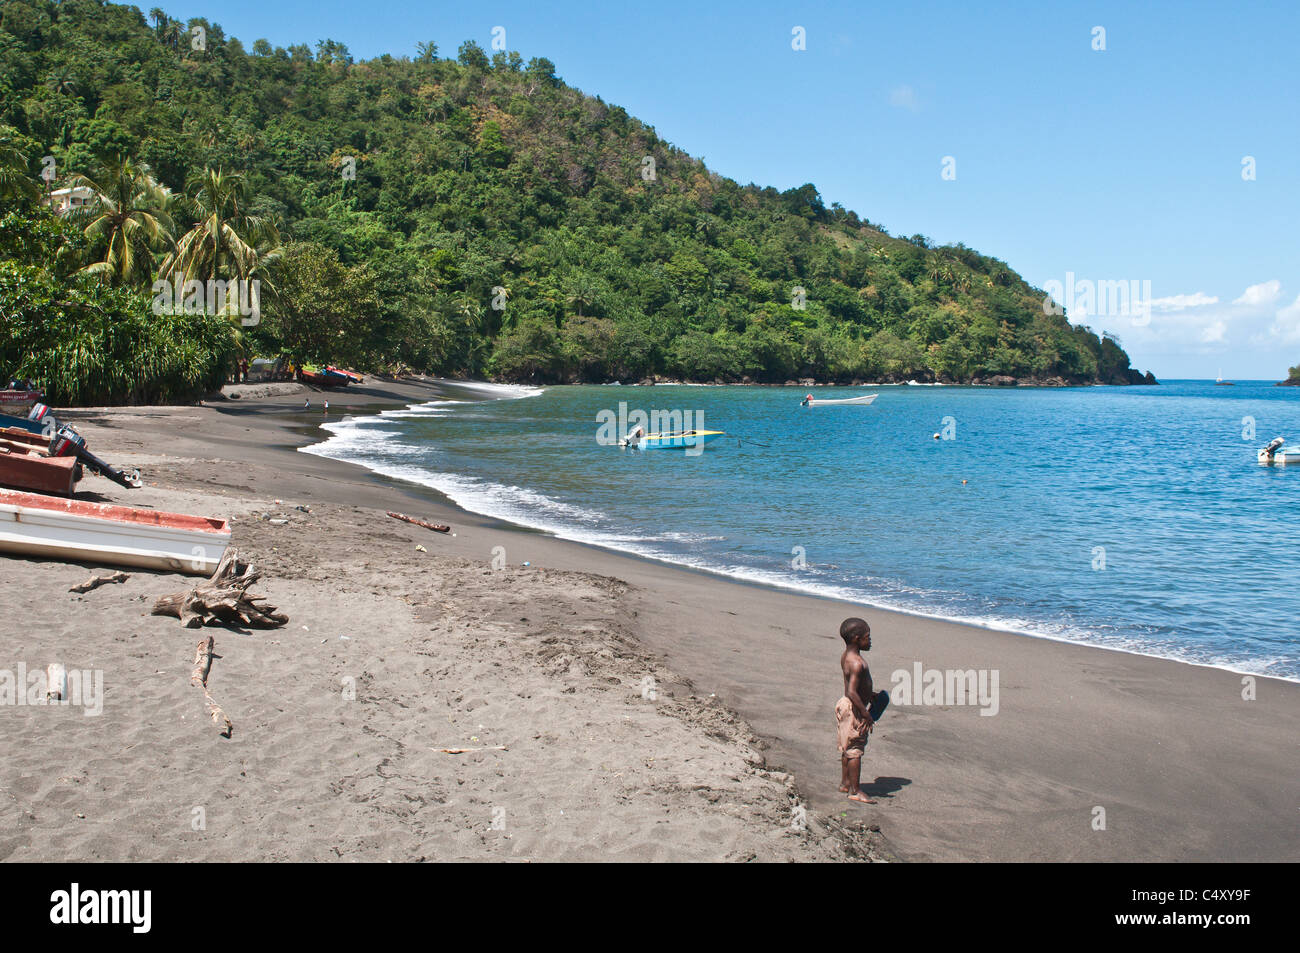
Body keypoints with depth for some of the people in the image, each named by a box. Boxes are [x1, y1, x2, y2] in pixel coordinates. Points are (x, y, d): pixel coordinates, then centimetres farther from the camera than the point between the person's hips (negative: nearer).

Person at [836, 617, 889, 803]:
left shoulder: (846, 656, 6)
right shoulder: (857, 663, -25)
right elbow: (851, 693, -30)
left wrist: (869, 694, 30)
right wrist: (866, 714, -25)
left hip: (846, 706, 10)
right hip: (853, 710, -10)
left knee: (848, 747, 20)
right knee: (855, 749, -2)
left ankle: (845, 783, 33)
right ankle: (855, 791, 6)